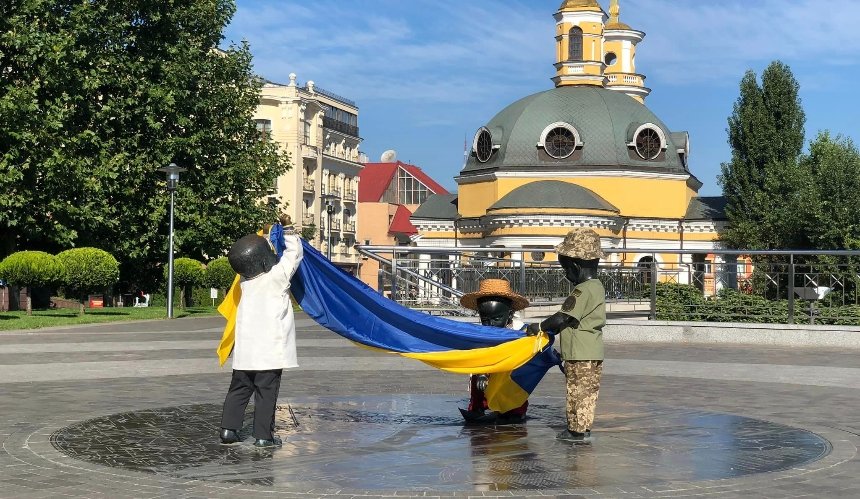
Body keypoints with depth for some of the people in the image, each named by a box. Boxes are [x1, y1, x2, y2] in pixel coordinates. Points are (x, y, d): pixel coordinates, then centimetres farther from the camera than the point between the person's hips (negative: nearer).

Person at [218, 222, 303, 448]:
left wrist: (271, 240, 22)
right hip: (270, 350, -5)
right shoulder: (276, 277, -13)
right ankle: (264, 435, 1)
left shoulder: (245, 281, 4)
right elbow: (294, 253, -2)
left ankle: (228, 428, 13)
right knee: (266, 392, 0)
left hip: (245, 350, 6)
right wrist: (290, 235, 15)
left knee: (239, 389, 15)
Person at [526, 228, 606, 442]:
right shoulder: (596, 287, 12)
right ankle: (583, 427, 20)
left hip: (580, 355, -10)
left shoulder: (583, 291, -20)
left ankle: (577, 430, 5)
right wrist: (550, 328, 17)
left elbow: (562, 318, -20)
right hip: (591, 353, 10)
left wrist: (539, 327, -7)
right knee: (587, 391, 13)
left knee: (578, 392, -1)